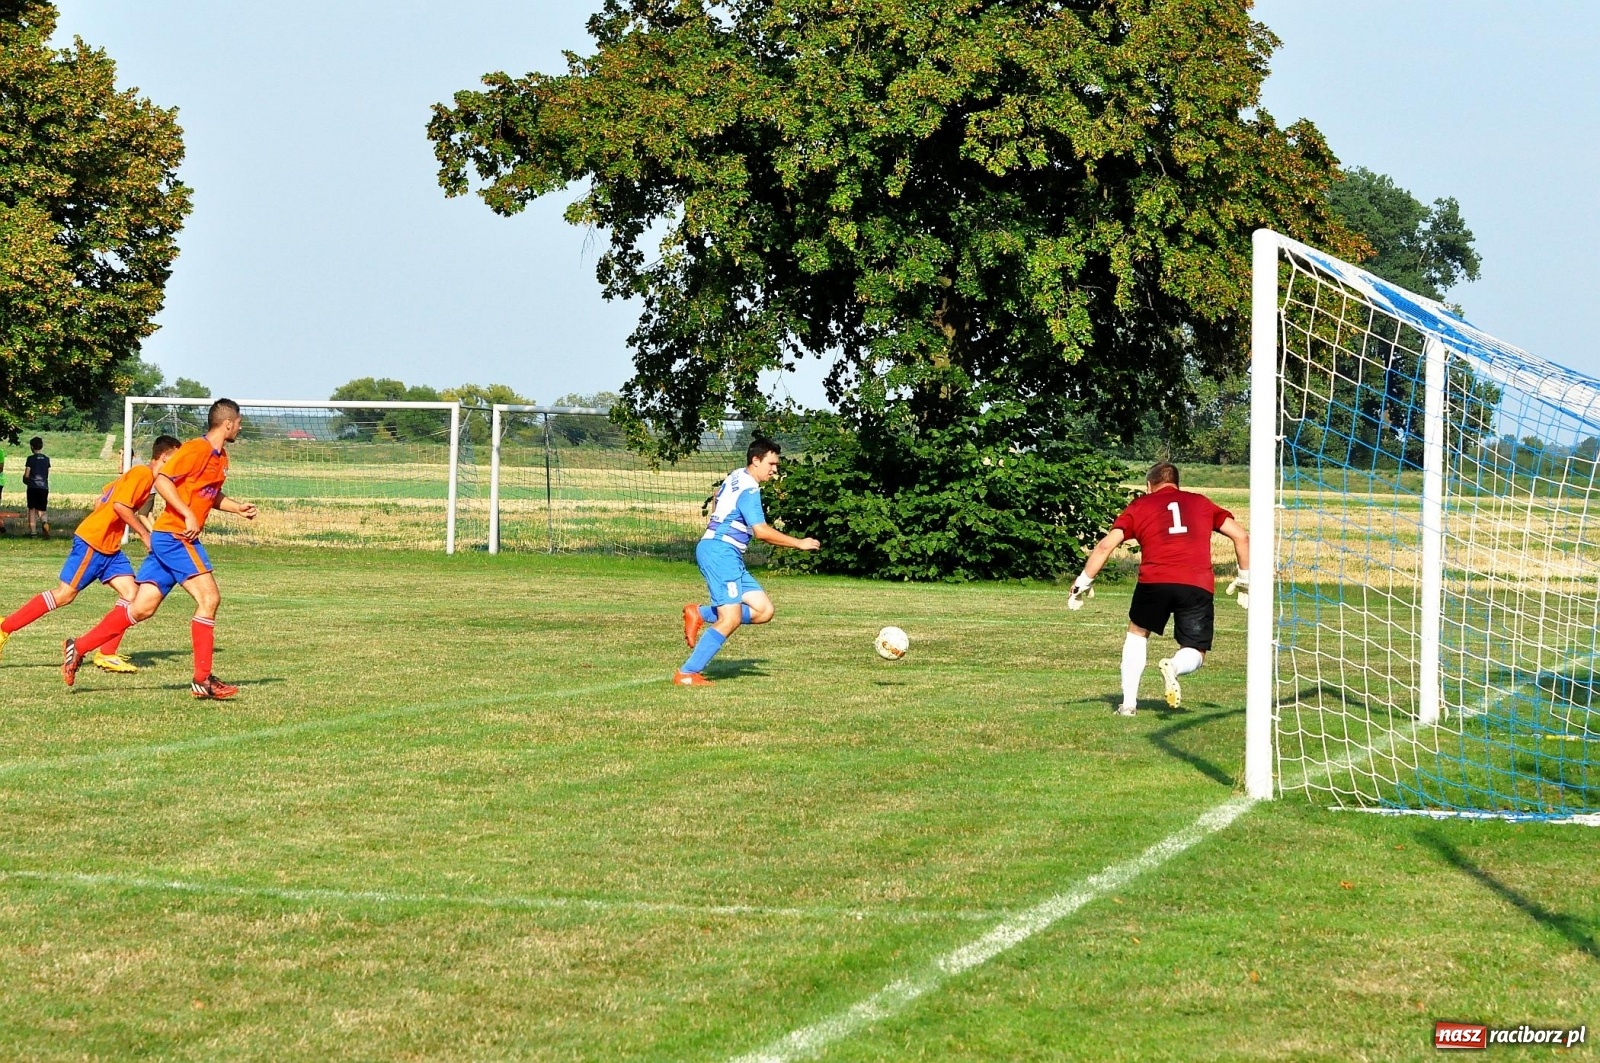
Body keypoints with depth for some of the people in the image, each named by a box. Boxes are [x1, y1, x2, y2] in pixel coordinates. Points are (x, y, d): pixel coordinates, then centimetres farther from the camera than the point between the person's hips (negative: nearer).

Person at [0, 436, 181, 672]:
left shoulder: (144, 476, 16)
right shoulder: (142, 474, -13)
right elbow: (120, 505, -24)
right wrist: (144, 534, -17)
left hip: (109, 547, 10)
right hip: (92, 543, -10)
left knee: (131, 593, -2)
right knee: (65, 595, -7)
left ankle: (106, 655, -2)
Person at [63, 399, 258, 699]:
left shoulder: (221, 457, 17)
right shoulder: (196, 449, -12)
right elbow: (162, 480, -19)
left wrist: (239, 508, 15)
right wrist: (188, 515, -23)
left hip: (166, 539, 9)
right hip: (175, 536, -9)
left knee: (142, 607, 6)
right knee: (209, 598, -12)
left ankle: (79, 646, 10)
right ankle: (203, 680, -11)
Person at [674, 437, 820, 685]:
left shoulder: (736, 477, 17)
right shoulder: (749, 489, -13)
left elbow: (716, 499, 38)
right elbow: (762, 532, -20)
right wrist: (799, 544, -14)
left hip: (729, 557, 10)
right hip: (720, 551, -10)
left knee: (764, 610, 2)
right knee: (731, 618, -17)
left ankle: (699, 614, 6)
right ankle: (687, 674, -14)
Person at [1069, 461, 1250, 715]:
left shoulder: (1139, 506, 18)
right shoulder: (1201, 503, 24)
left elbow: (1106, 545, 9)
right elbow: (1241, 536, 18)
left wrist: (1084, 581, 17)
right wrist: (1245, 578, 27)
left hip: (1154, 580, 0)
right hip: (1199, 585, 0)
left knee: (1137, 633, 26)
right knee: (1195, 654, 14)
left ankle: (1129, 702, 17)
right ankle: (1174, 666, -22)